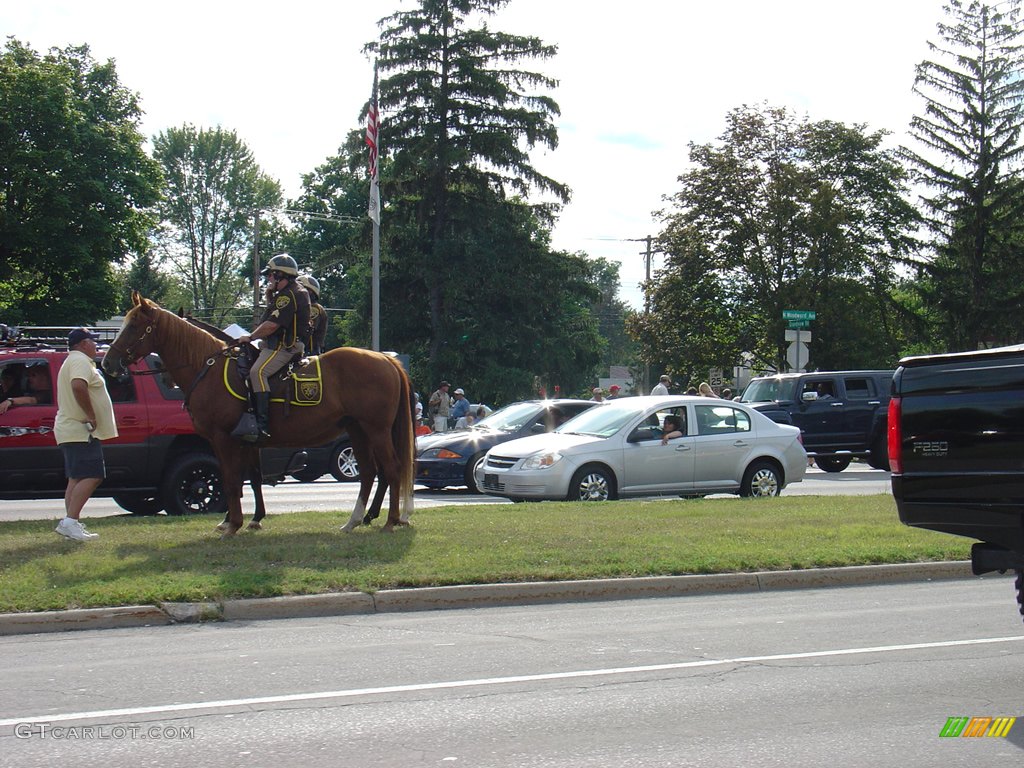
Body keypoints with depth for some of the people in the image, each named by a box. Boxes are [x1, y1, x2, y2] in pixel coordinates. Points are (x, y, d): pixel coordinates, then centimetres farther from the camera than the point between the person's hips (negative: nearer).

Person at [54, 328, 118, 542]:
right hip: (81, 431, -11)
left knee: (77, 479, 10)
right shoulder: (81, 361, -13)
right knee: (91, 476, -16)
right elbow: (78, 386, -32)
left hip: (70, 430, 11)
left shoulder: (72, 361, 23)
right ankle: (70, 521, -22)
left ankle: (72, 524, 9)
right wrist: (91, 416, -25)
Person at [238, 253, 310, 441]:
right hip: (278, 344, 12)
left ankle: (263, 425, -38)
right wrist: (270, 295, 16)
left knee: (258, 372, -28)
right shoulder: (286, 293, 20)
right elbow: (272, 315, 33)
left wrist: (250, 337, -8)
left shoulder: (289, 296, -15)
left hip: (283, 347, -12)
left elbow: (271, 325, -20)